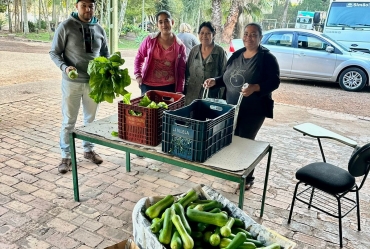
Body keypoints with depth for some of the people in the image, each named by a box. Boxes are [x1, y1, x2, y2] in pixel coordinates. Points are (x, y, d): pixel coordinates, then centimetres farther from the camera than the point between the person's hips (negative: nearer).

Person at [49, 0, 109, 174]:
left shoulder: (99, 29, 5)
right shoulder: (66, 26, -7)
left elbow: (105, 53, 14)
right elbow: (54, 52, -5)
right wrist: (64, 67, -24)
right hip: (72, 82, -4)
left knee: (90, 118, 16)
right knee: (69, 121, 6)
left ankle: (88, 150, 34)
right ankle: (66, 156, 19)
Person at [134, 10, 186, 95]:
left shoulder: (180, 46, 0)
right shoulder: (150, 39, -1)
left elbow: (181, 70, 2)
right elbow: (139, 58, 9)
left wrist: (179, 91, -1)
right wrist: (138, 75, -2)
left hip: (169, 87, 0)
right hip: (148, 85, 0)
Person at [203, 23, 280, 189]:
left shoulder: (267, 57, -9)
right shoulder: (236, 55, 9)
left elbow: (274, 82, -16)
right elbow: (227, 78, 15)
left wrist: (255, 87, -33)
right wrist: (215, 81, -5)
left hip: (254, 110, -6)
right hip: (231, 107, 6)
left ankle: (248, 177, 21)